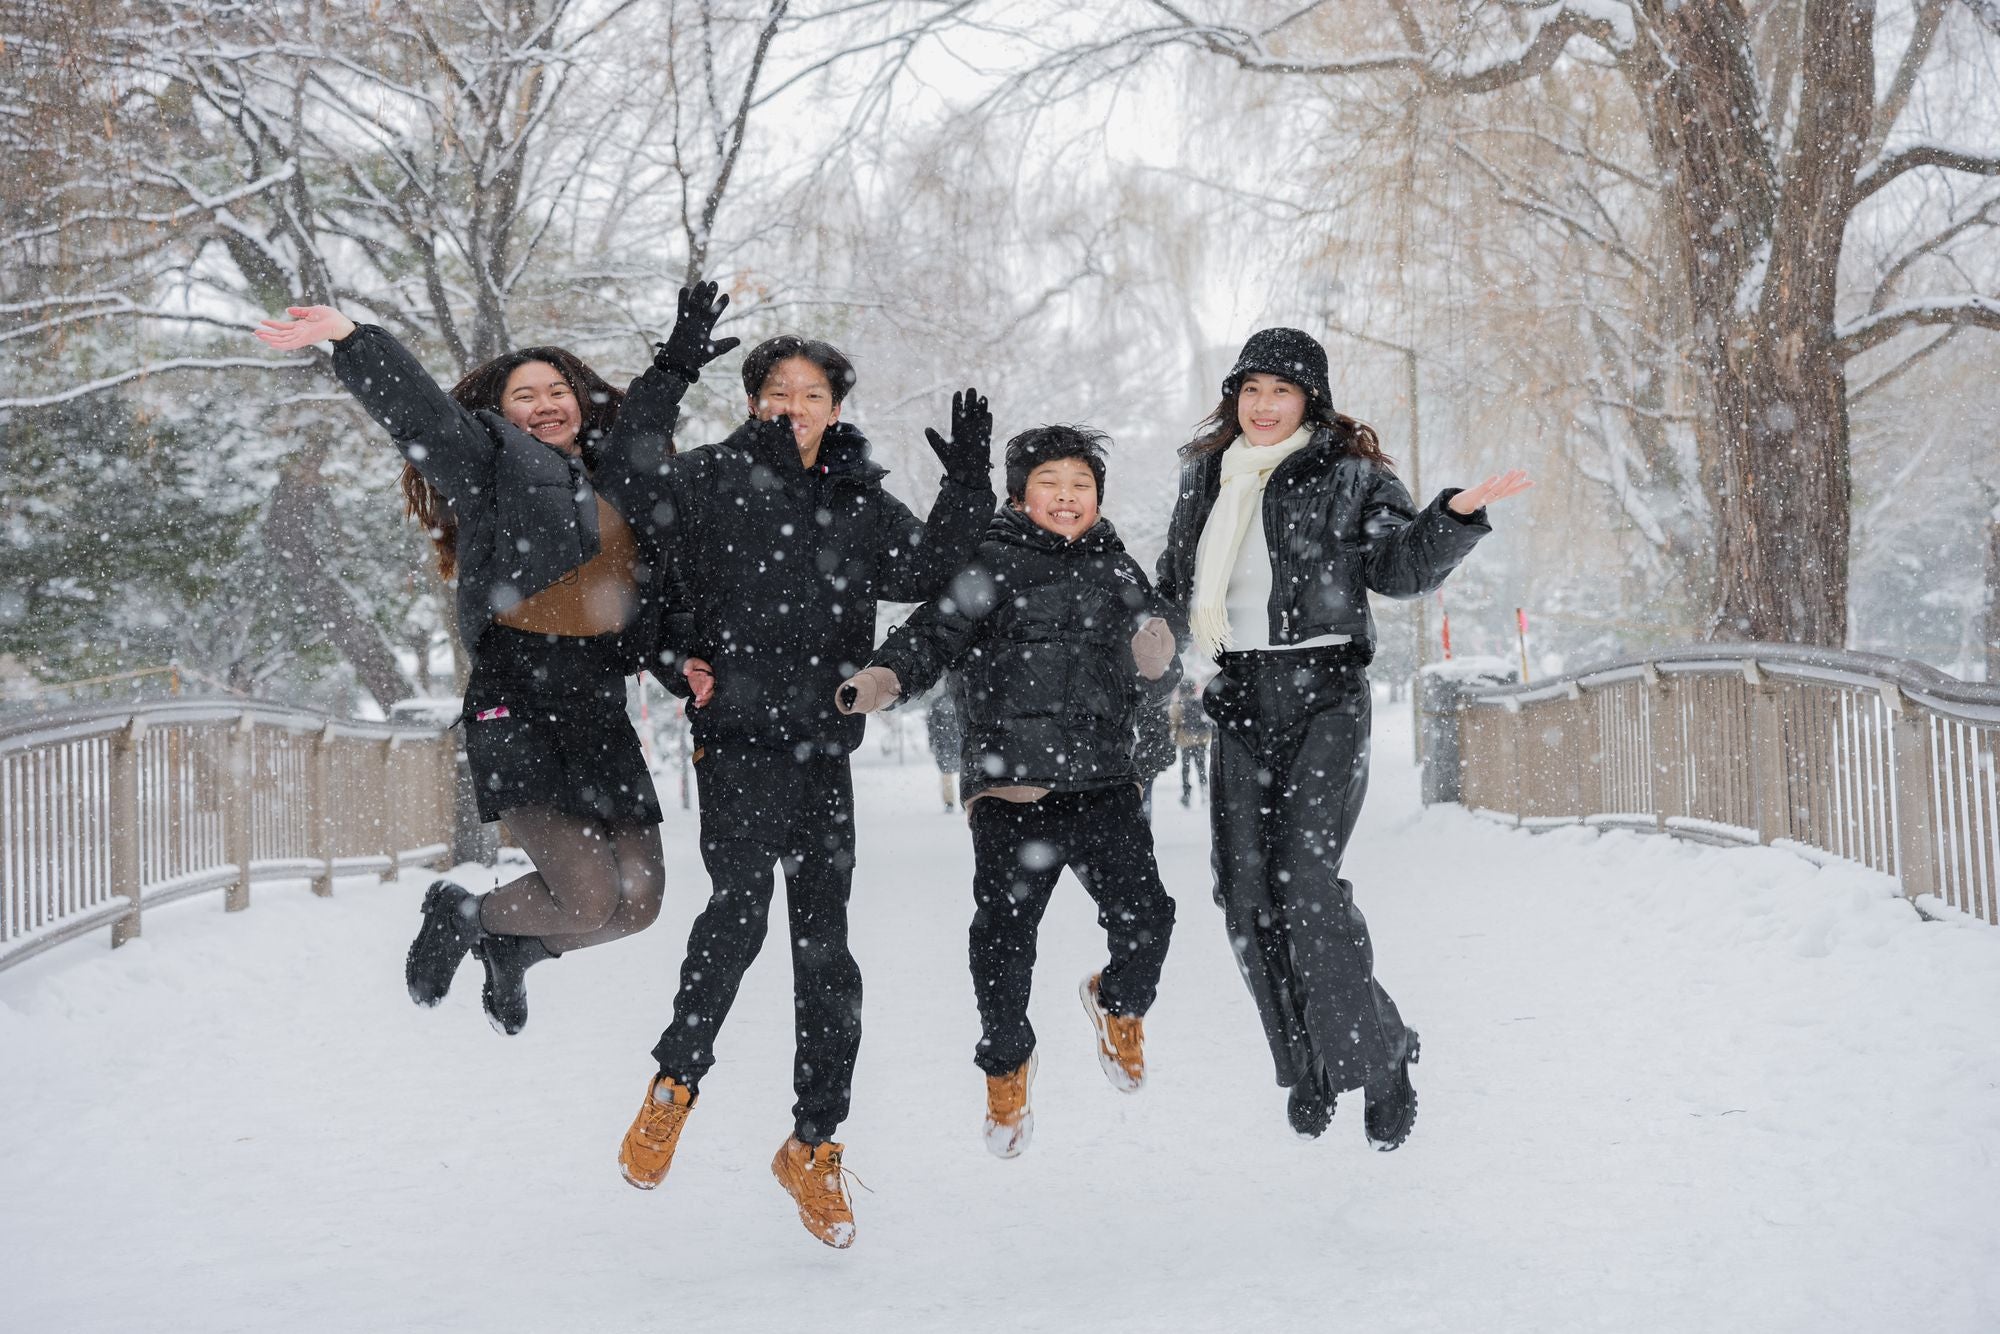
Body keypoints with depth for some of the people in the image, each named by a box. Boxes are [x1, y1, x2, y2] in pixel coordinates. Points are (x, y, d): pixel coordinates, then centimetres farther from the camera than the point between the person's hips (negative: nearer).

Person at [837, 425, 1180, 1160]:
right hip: (1010, 787, -2)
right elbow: (930, 636, -6)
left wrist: (1156, 665, -2)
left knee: (1144, 918, -8)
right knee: (1003, 936, -2)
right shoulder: (989, 564, 3)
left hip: (1102, 781, 3)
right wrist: (879, 679, -26)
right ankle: (1007, 1061, 25)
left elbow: (1151, 686, 21)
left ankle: (1119, 1002, 27)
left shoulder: (1118, 572, 15)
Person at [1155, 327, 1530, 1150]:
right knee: (1245, 891, 1)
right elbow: (1174, 582, 27)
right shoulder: (1205, 477, 15)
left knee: (1305, 879, -17)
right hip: (1240, 699, 5)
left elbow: (1400, 566, -9)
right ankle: (1308, 1067, 16)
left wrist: (1455, 516, -24)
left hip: (1324, 696, -5)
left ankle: (1379, 1059, -1)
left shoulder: (1347, 476, 0)